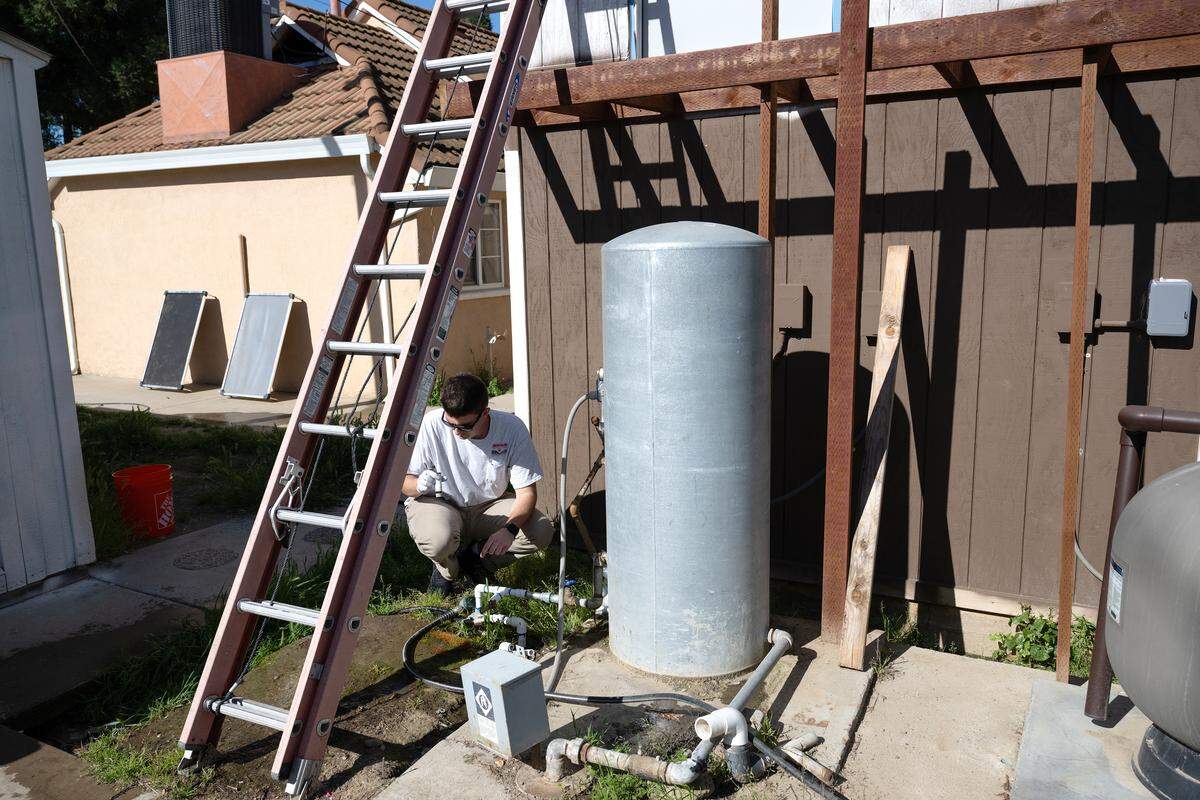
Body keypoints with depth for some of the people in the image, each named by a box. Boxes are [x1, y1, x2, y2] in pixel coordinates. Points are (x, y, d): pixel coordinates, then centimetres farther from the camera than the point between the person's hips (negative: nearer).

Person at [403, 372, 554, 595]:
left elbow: (526, 492, -16)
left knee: (542, 532, -21)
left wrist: (510, 528, -35)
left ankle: (474, 558, 5)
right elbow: (403, 481, -14)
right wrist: (420, 485, -39)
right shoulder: (432, 424, -23)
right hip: (437, 502, -2)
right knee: (439, 540, -36)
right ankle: (446, 569, 3)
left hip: (488, 505, 2)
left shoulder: (511, 428, -20)